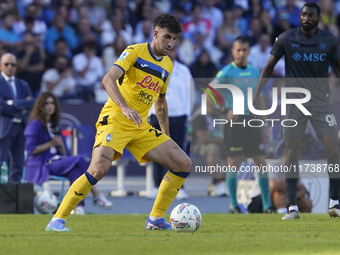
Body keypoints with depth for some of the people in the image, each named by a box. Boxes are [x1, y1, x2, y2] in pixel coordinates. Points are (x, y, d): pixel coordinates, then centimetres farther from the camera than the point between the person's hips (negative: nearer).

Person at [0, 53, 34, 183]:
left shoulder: (22, 85, 17)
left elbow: (31, 103, 2)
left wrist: (14, 103, -11)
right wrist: (21, 110, -6)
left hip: (20, 127, 6)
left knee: (18, 164, 4)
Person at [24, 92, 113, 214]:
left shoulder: (54, 125, 20)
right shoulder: (35, 125, -3)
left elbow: (63, 152, 20)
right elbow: (31, 149, -13)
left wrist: (60, 145, -2)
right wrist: (51, 143, -13)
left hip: (56, 161, 7)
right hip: (42, 165, -7)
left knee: (75, 171, -27)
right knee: (79, 160, -25)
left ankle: (78, 206, -31)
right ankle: (97, 196, -22)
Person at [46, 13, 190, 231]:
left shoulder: (168, 65, 15)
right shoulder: (135, 52, -6)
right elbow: (108, 79, -21)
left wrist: (166, 137, 27)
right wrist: (124, 107, -35)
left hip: (141, 127, 7)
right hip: (115, 120, -7)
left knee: (184, 164, -2)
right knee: (100, 167, -29)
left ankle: (156, 219, 7)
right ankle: (57, 220, -19)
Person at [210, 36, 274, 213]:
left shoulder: (254, 71, 12)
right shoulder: (227, 72, -4)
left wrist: (265, 125, 16)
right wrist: (227, 110, -19)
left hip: (252, 121, 5)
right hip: (234, 122, -5)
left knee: (261, 163, 1)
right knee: (234, 164, -2)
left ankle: (267, 204, 5)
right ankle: (233, 204, 7)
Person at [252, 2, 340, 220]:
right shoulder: (286, 39, -1)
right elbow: (269, 67, 6)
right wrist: (257, 94, -1)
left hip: (321, 101, 0)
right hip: (294, 101, 0)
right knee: (292, 153, -3)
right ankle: (293, 207, 1)